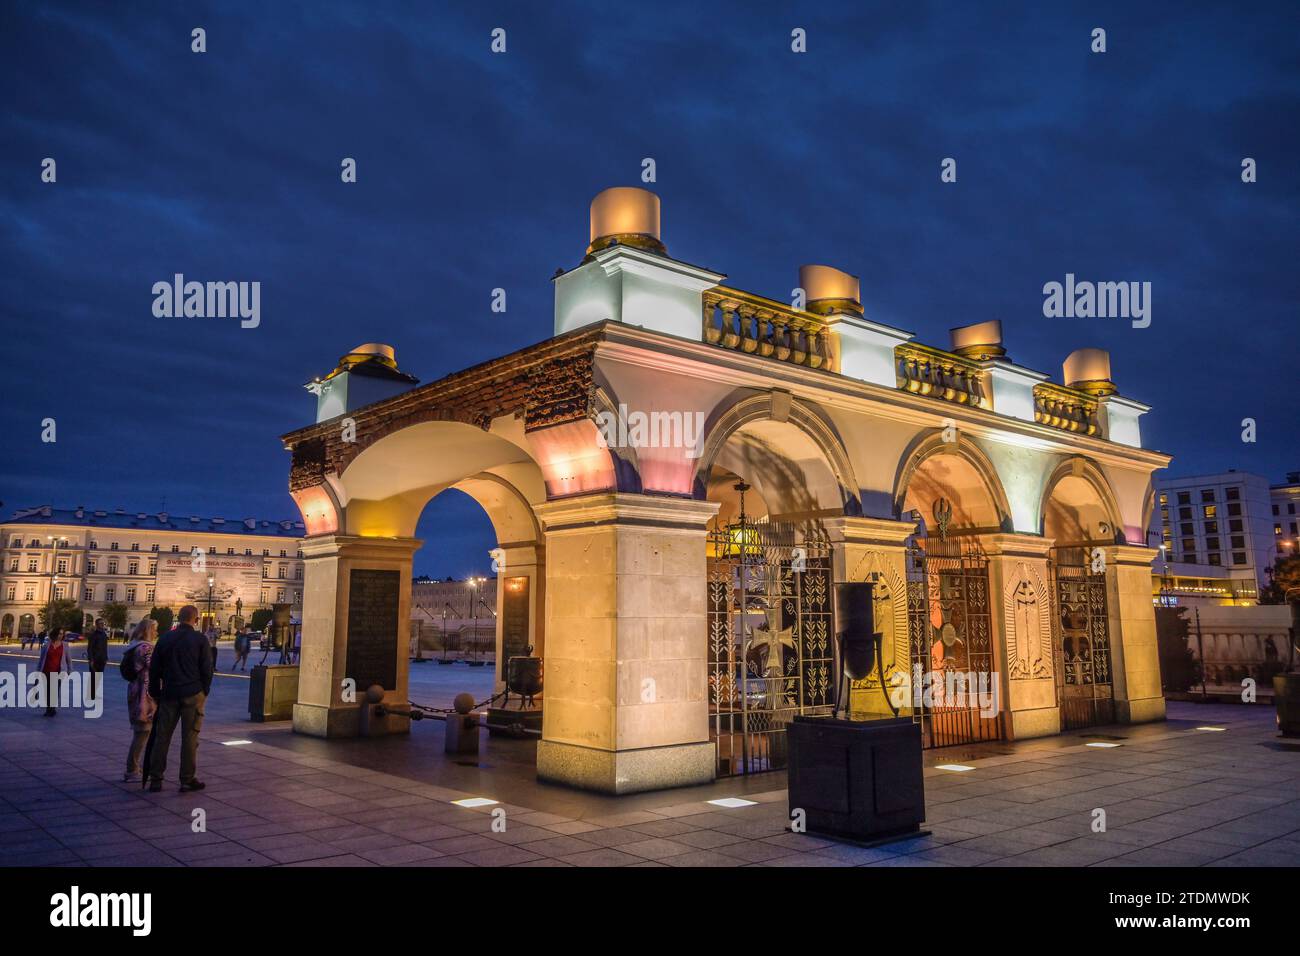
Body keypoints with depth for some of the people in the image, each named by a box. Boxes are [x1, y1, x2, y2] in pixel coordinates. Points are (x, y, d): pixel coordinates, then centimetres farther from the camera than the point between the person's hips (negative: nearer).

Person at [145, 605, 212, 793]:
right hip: (193, 694, -3)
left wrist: (155, 693, 18)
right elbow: (207, 669, -5)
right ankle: (187, 780, 5)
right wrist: (204, 692, 8)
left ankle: (155, 779, 10)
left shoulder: (165, 638, 6)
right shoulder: (200, 640, -5)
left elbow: (154, 668, 10)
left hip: (169, 694, 3)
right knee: (190, 737, 1)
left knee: (162, 736, 8)